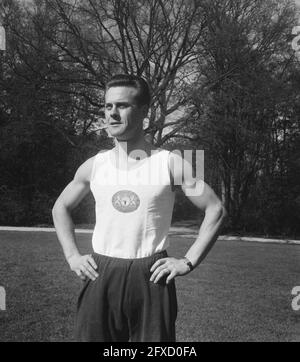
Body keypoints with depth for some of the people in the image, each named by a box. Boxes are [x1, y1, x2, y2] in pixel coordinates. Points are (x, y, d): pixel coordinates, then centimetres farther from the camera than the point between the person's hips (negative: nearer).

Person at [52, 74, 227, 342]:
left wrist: (189, 261, -5)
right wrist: (72, 256, 7)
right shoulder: (95, 165, 4)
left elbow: (216, 210, 0)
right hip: (100, 277, 3)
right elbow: (61, 207, 19)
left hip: (152, 278, -2)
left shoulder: (170, 163, -4)